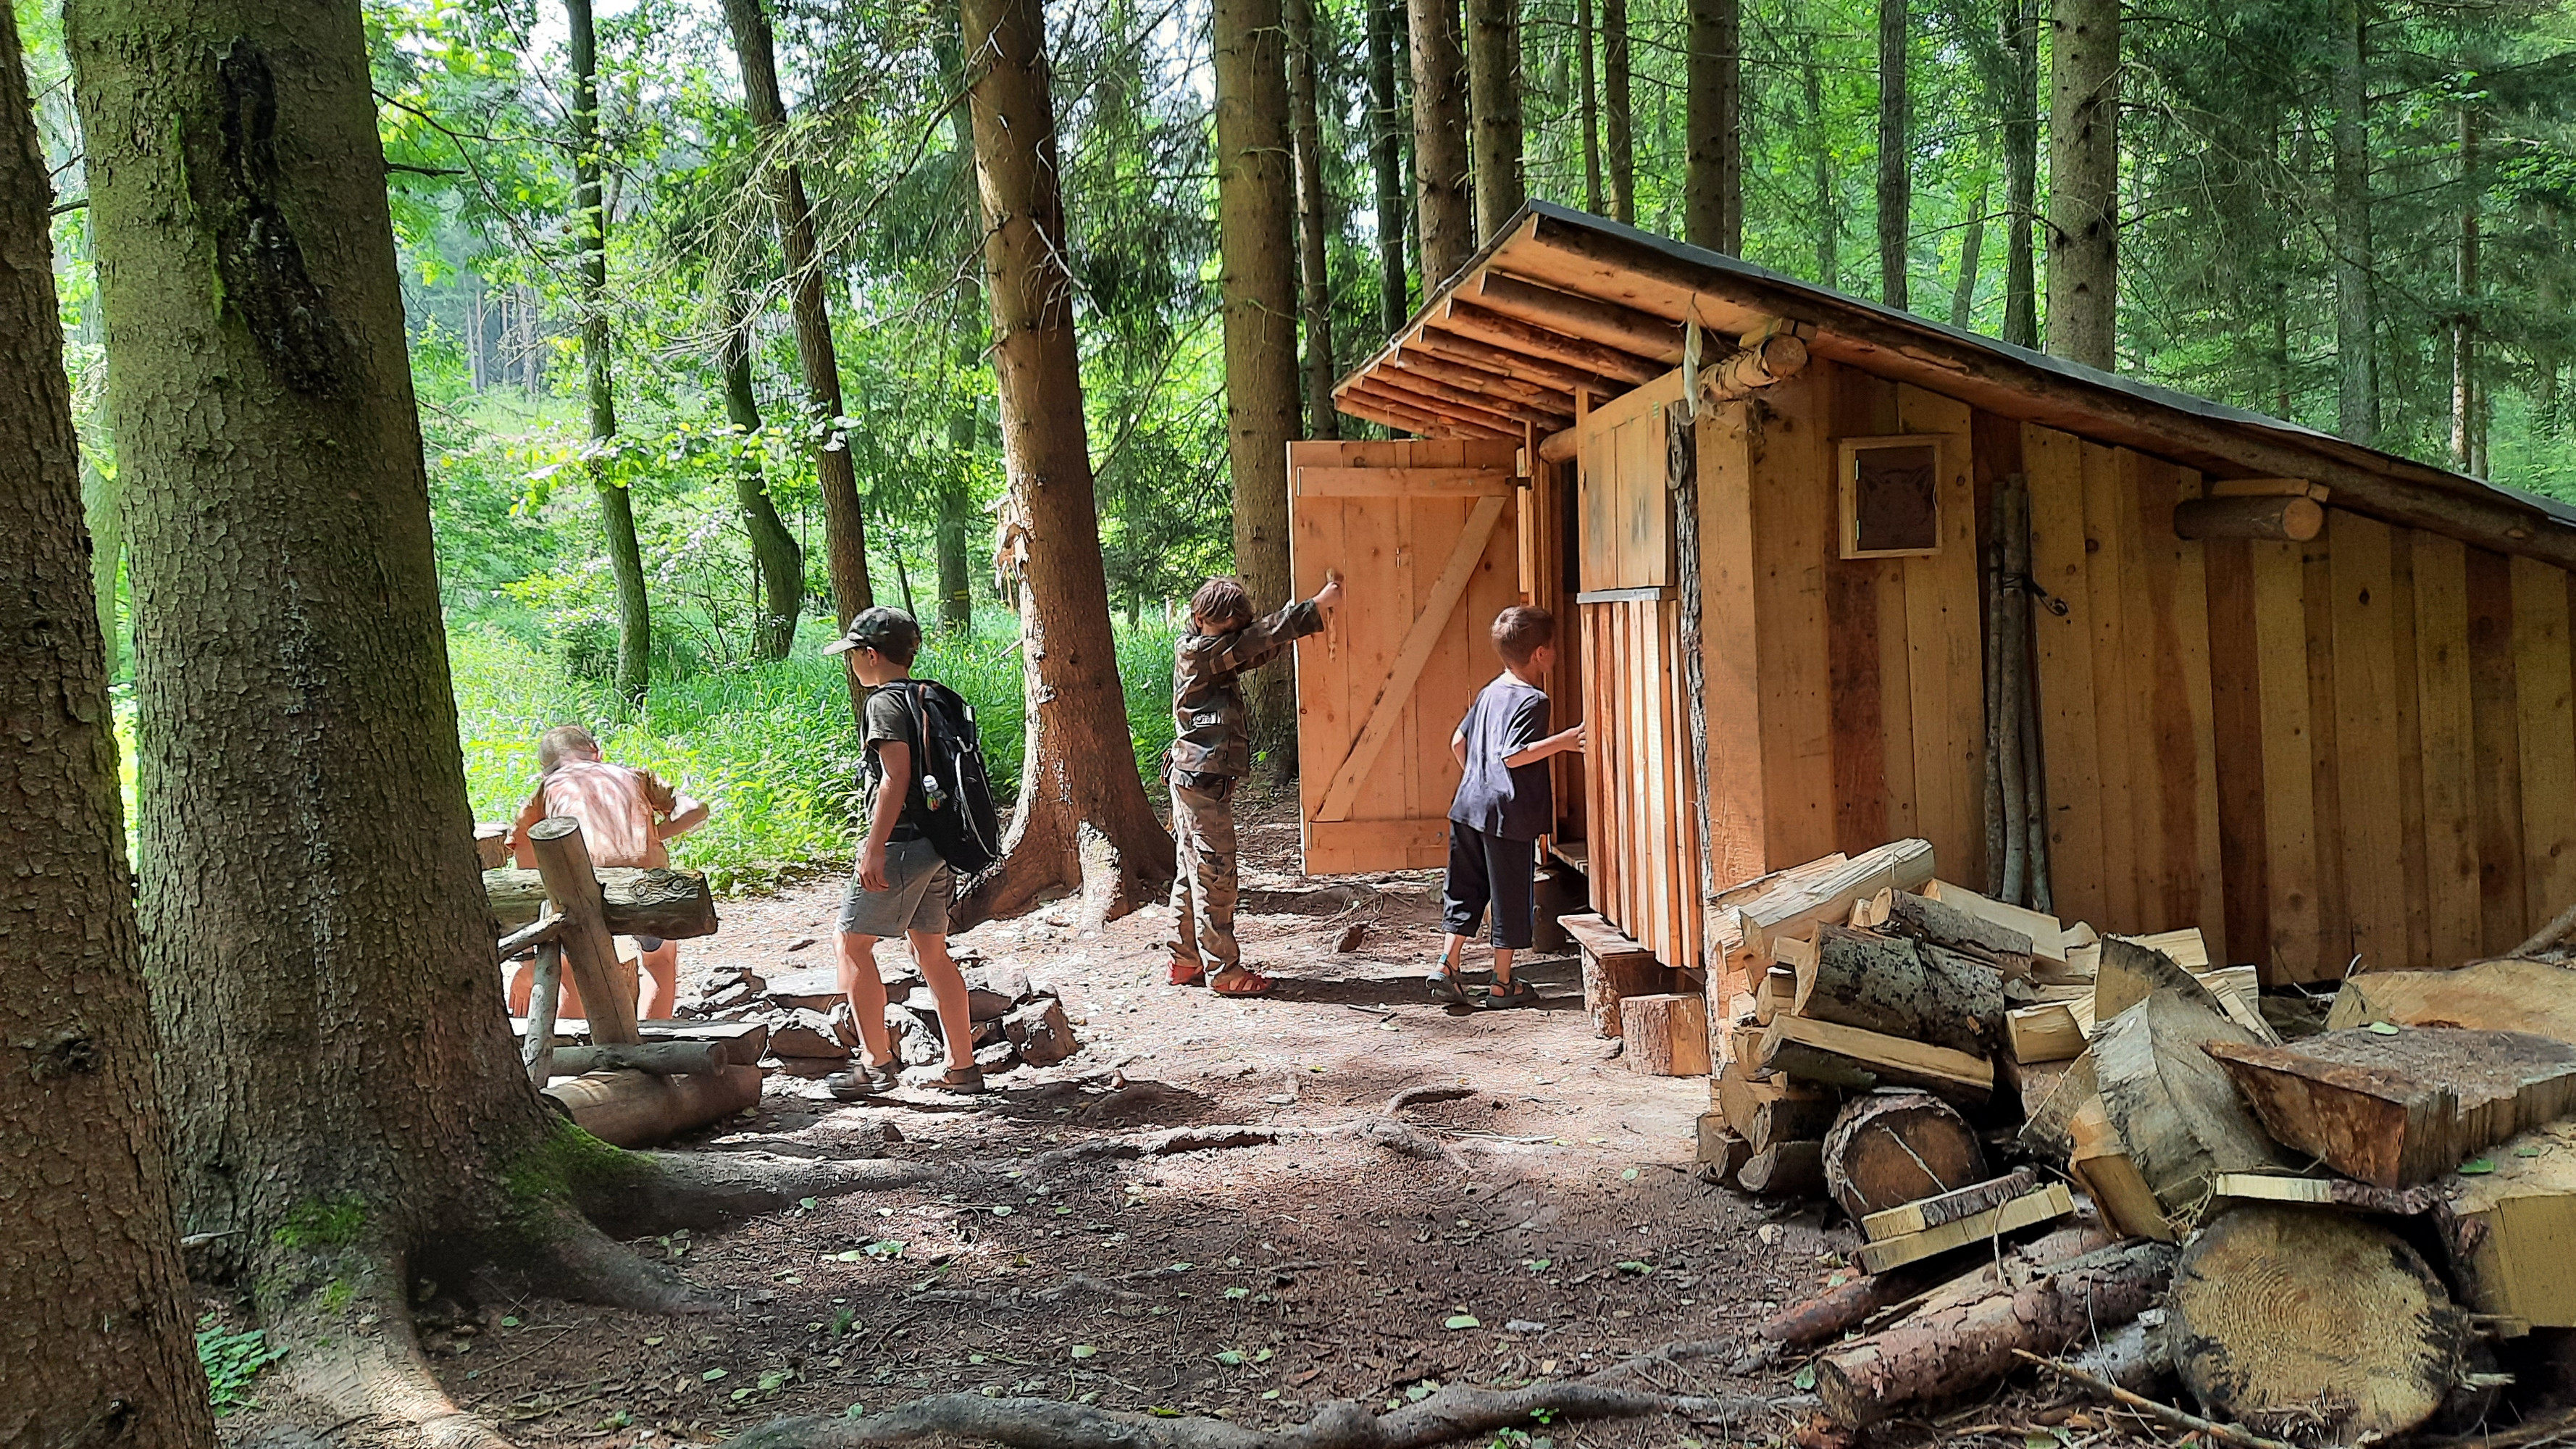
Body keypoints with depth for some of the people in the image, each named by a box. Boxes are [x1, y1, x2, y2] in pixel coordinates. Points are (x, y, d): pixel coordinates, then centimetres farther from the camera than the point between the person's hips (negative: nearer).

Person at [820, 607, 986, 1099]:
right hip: (938, 845, 9)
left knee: (851, 946, 0)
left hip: (901, 843, -9)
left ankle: (876, 1064, -2)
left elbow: (897, 776, -20)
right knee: (932, 952, 13)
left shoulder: (885, 702, -11)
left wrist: (874, 848, -22)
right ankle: (963, 1066, 14)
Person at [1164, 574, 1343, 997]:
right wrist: (1317, 606, -16)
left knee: (1192, 872, 14)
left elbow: (1259, 649, 13)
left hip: (1192, 778, 10)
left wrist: (1310, 617, -2)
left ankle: (1186, 962, 22)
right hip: (1205, 780, -10)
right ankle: (1224, 970, 1)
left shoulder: (1217, 654, 13)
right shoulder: (1196, 652, -15)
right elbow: (1255, 641, -18)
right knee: (1215, 874, -5)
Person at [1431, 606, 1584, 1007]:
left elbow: (1458, 742, 18)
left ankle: (1446, 967, 10)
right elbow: (1512, 755, -24)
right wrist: (1563, 741, -24)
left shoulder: (1491, 692, 12)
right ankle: (1503, 985, 12)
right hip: (1510, 814, -8)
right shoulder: (1532, 700, -14)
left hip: (1470, 806, 8)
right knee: (1510, 899, 4)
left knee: (1464, 892, 14)